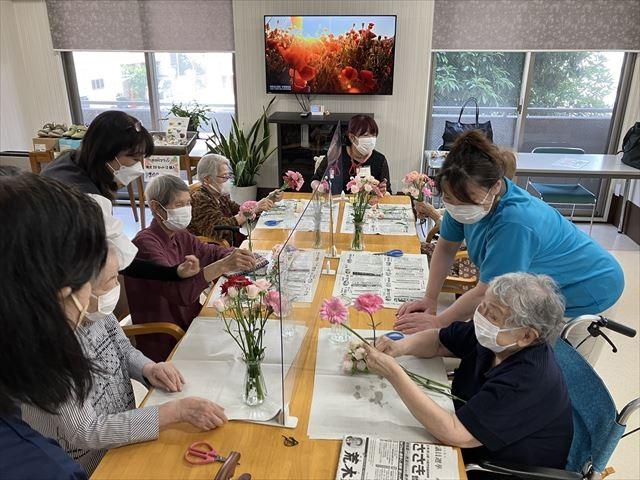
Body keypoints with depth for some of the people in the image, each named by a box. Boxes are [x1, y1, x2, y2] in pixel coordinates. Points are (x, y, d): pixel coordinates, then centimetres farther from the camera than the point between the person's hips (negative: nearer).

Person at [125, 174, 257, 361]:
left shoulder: (180, 236, 5)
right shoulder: (146, 244, -18)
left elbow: (209, 252, 20)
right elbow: (179, 291, -32)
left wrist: (235, 256, -1)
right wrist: (223, 266, -40)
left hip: (190, 324, 7)